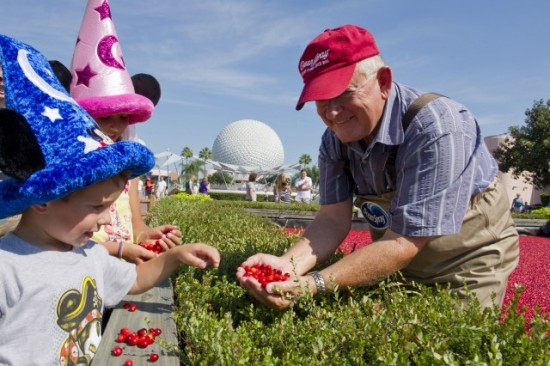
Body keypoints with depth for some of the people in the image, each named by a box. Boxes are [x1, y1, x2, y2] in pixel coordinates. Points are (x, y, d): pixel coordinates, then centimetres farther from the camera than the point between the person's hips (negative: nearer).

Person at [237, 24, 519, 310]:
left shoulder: (437, 130, -32)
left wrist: (314, 284, -42)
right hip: (399, 266, 5)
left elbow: (403, 243, -35)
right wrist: (289, 266, -35)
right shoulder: (334, 141, -13)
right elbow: (334, 220, -16)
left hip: (469, 263, -5)